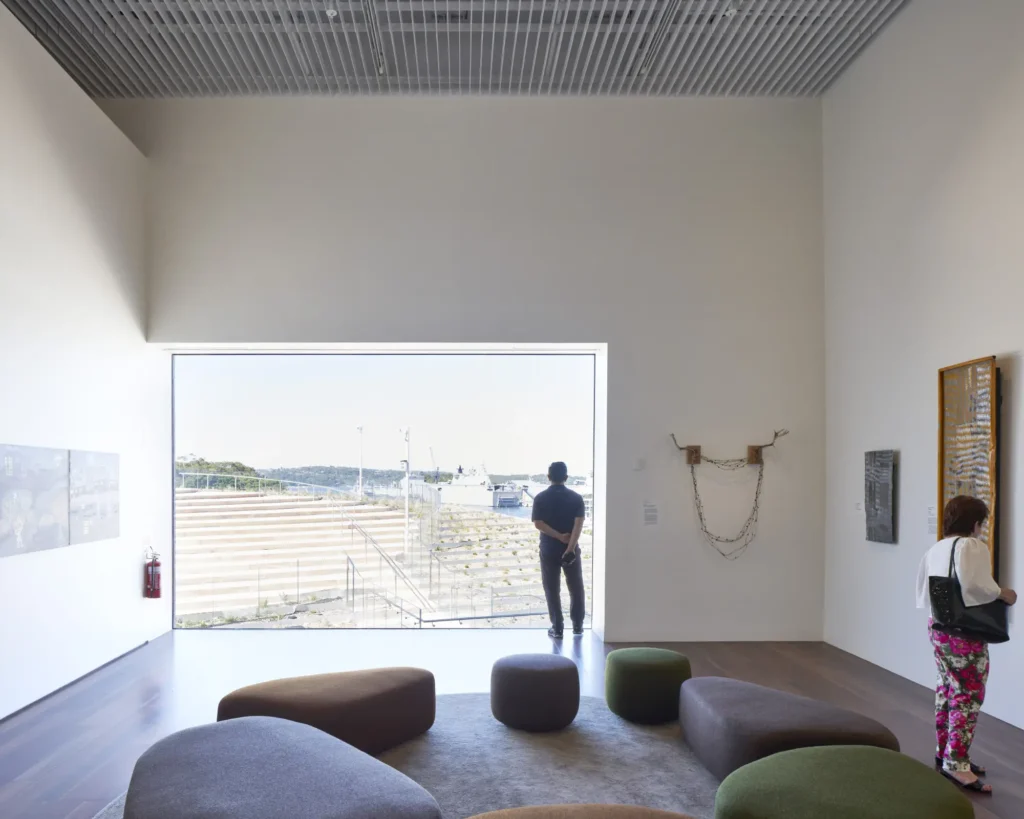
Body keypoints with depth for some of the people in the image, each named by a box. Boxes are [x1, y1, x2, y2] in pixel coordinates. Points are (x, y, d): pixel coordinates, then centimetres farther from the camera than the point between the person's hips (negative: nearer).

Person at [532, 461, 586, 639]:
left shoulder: (540, 498, -4)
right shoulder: (576, 498, -3)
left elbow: (538, 523, -12)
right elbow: (579, 523, -14)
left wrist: (559, 536, -12)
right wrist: (570, 546, -20)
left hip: (548, 550, -1)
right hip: (571, 549, 1)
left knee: (552, 589, 7)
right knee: (576, 588, 15)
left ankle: (557, 628, 8)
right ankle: (577, 626, 20)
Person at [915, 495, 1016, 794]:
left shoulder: (934, 550, 11)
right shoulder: (973, 547, -12)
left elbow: (923, 593, 13)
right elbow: (975, 585, -28)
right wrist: (1002, 593, -11)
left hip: (938, 627, 8)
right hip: (964, 632, -8)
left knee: (947, 690, 18)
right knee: (968, 695, -2)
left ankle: (944, 752, 27)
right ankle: (956, 763, -3)